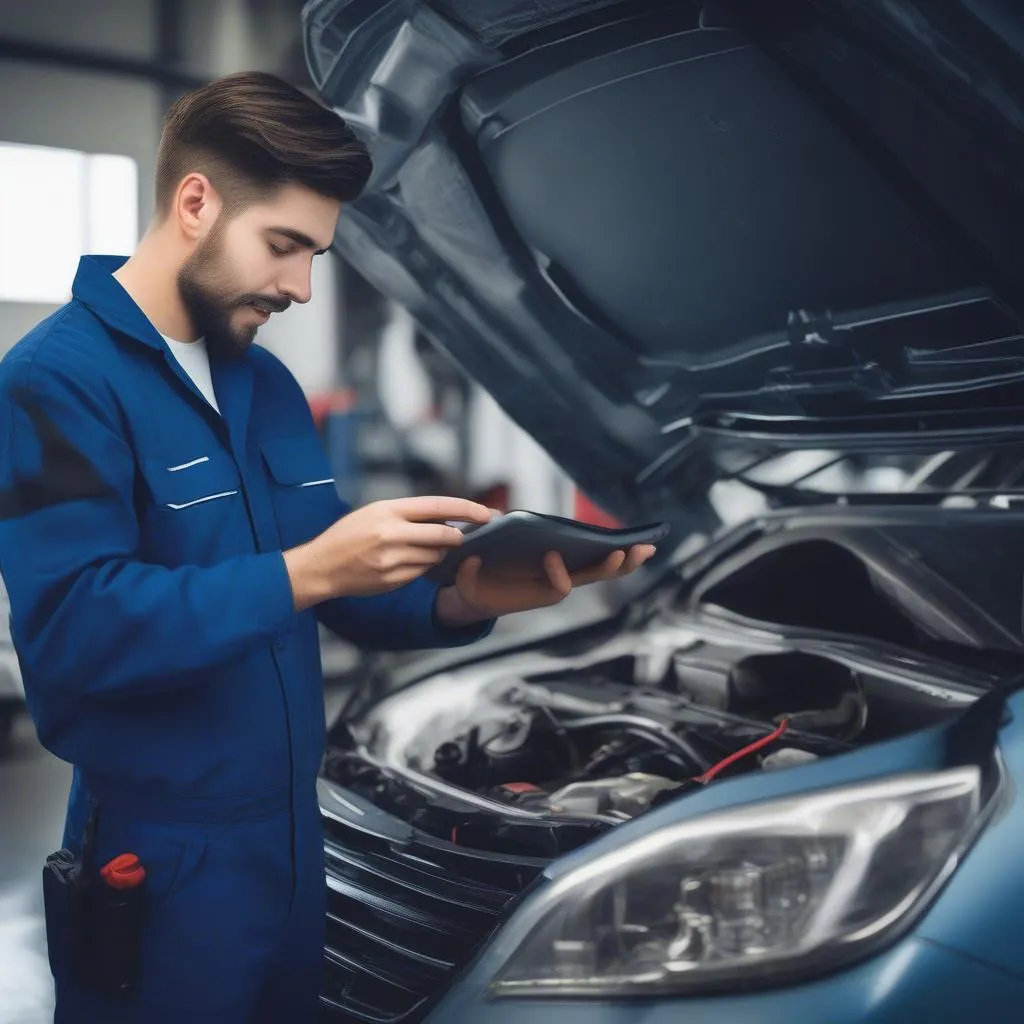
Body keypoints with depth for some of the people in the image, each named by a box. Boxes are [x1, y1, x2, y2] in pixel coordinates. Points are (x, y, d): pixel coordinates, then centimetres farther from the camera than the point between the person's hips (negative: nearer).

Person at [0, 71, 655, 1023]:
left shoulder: (264, 384, 11)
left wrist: (461, 601, -9)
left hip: (289, 840, 8)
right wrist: (302, 575, -30)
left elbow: (341, 594, 11)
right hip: (158, 866, -8)